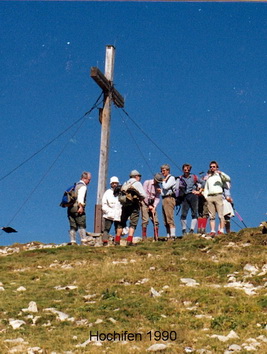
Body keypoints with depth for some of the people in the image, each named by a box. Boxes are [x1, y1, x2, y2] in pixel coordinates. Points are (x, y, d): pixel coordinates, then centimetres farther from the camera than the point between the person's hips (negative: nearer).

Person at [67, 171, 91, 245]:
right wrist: (81, 206, -25)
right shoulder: (83, 186, -4)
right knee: (82, 226, -8)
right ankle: (83, 241, -14)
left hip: (70, 208, 8)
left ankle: (72, 241, 2)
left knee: (73, 226, 6)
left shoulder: (76, 185, 23)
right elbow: (80, 197, -19)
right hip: (77, 208, -8)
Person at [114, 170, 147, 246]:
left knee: (121, 223, 15)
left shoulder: (125, 184, 16)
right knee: (133, 224, -3)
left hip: (125, 205, 5)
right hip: (134, 205, -5)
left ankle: (117, 241, 16)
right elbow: (144, 195, -7)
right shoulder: (137, 183, 0)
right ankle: (129, 241, -13)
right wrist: (140, 199, 12)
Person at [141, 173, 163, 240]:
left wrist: (154, 207, -14)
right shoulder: (147, 182, -6)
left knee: (156, 221, -1)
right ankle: (144, 238, -12)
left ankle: (156, 237, 6)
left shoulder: (158, 187, 6)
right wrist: (149, 205, -13)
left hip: (152, 204, 5)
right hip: (145, 203, -4)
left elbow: (157, 198, 0)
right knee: (145, 220, -14)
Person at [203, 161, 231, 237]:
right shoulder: (208, 177, 26)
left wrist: (221, 173, -13)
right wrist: (206, 197, 7)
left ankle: (221, 230, -12)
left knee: (220, 215, -10)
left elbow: (228, 179, -3)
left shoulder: (219, 175, 14)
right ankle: (212, 231, -3)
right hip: (209, 197, 4)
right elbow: (205, 189, 24)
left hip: (218, 196, -4)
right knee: (211, 216, -1)